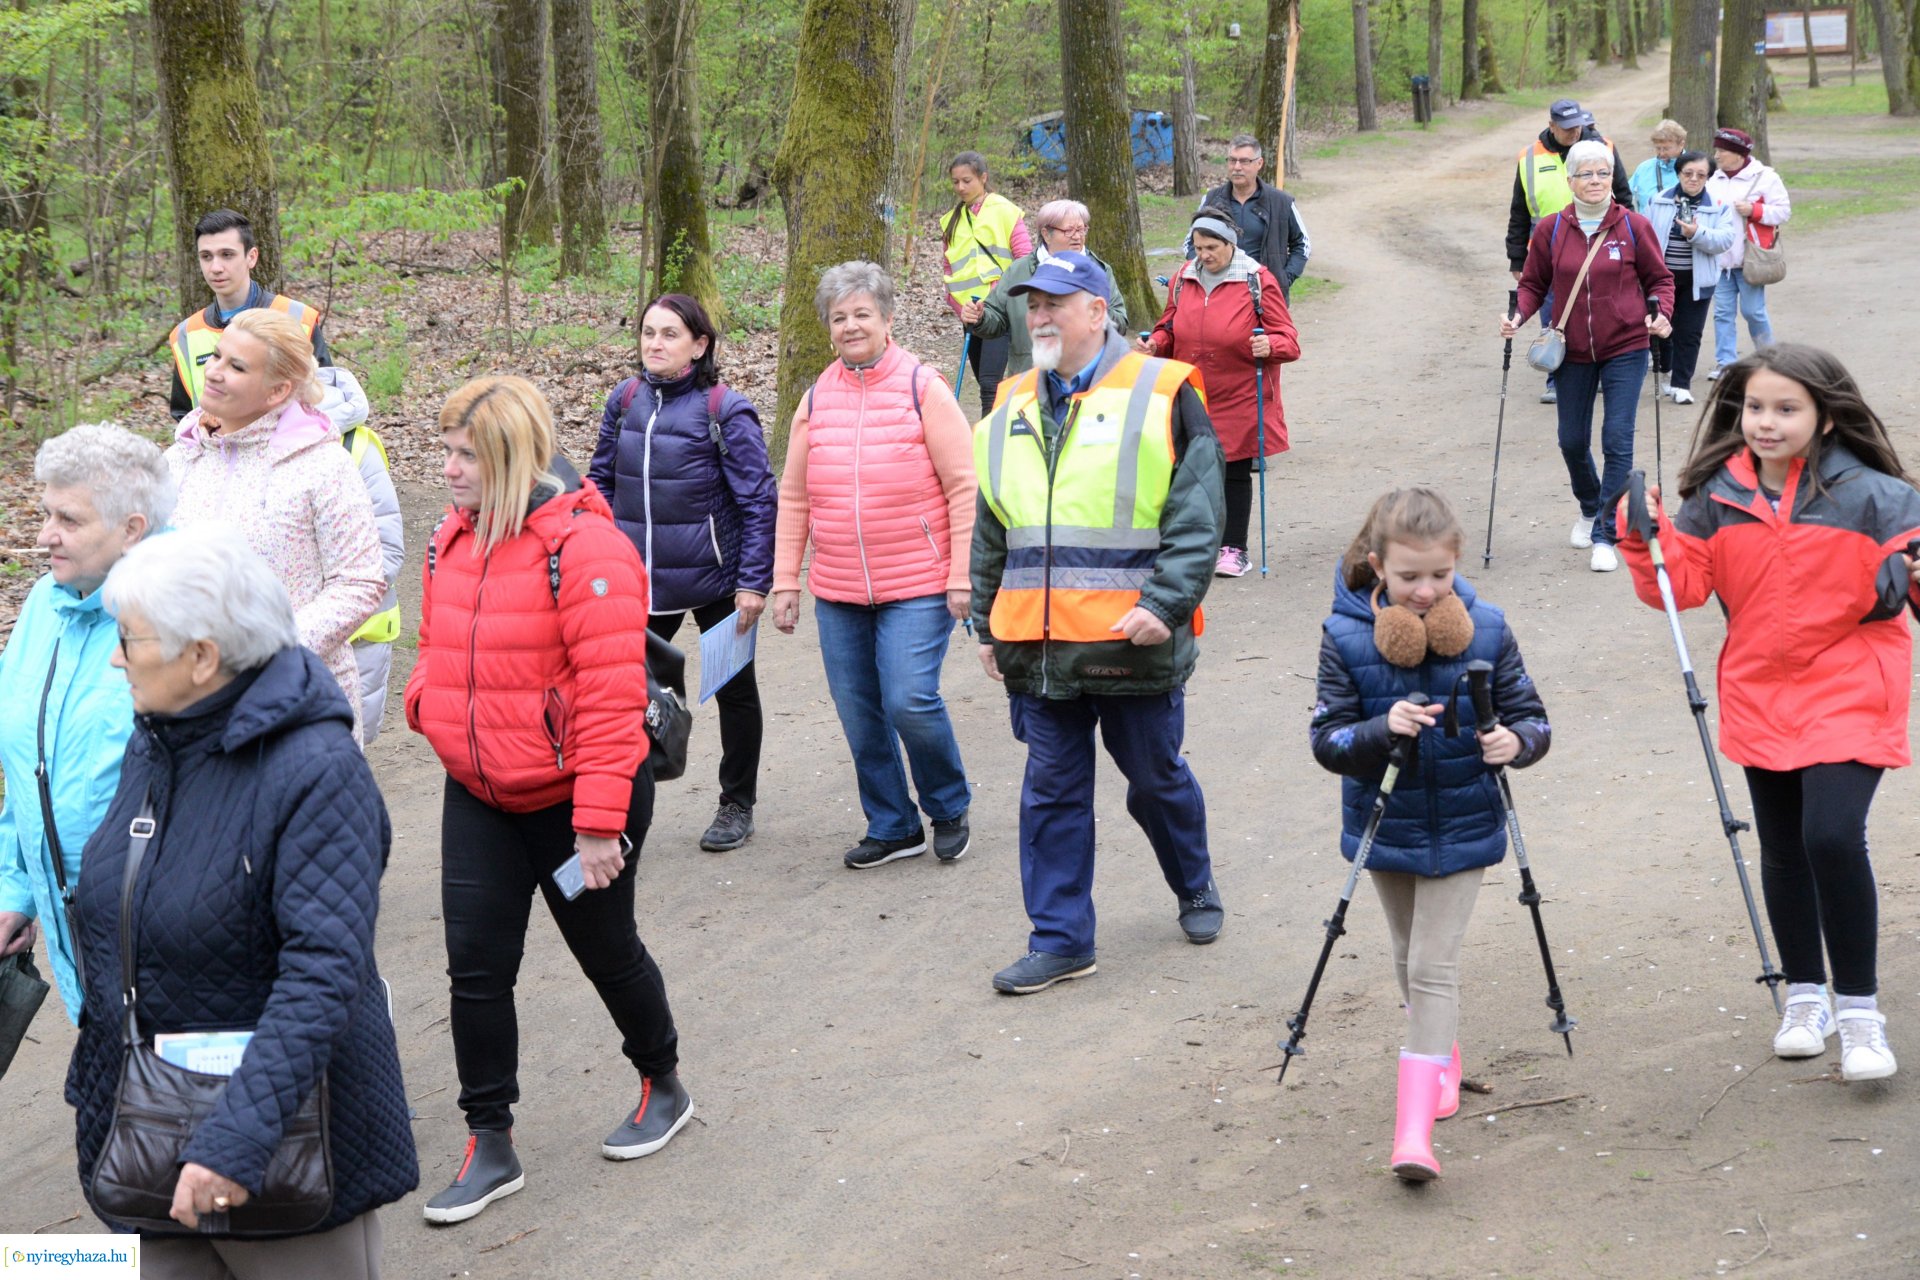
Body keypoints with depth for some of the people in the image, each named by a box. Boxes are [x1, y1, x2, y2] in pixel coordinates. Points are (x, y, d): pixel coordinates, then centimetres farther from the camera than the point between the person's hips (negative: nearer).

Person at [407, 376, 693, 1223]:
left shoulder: (583, 544, -21)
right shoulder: (454, 538, 3)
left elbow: (610, 693, -23)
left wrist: (600, 821, -23)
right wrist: (428, 701, 0)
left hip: (573, 797, -6)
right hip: (479, 800, 6)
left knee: (605, 951, 12)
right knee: (476, 966, 2)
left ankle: (663, 1088, 38)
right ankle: (491, 1146, 14)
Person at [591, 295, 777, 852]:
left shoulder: (725, 410, -12)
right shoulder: (625, 400, 2)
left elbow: (759, 501, -10)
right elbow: (601, 482, 12)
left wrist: (754, 581, -14)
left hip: (713, 577, -3)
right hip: (640, 580, 4)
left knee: (734, 691, 13)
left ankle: (737, 806, 29)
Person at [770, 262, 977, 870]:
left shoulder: (922, 387, -4)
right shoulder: (816, 398, 8)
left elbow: (963, 488, -5)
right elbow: (793, 497, 13)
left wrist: (962, 576, -9)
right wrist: (785, 580, 8)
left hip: (916, 585, -4)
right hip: (836, 590, 5)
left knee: (910, 701, -13)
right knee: (859, 712, 7)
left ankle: (949, 809, 13)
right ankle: (892, 826, 23)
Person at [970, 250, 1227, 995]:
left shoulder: (1162, 394, -5)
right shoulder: (1012, 410, 12)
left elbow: (1197, 520, -9)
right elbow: (990, 535, 19)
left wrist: (1164, 604, -18)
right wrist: (988, 626, 16)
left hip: (1132, 642, -4)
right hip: (1038, 645, 4)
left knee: (1156, 779, 11)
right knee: (1052, 789, 6)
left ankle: (1195, 888, 37)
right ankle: (1060, 940, 14)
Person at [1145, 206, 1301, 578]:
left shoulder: (1257, 281, -7)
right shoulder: (1183, 279, 6)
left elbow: (1287, 338, -6)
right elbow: (1169, 329, 18)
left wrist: (1270, 346, -27)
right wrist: (1156, 344, -3)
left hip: (1239, 402, -3)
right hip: (1191, 400, 3)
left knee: (1236, 474, 5)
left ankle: (1234, 548, 15)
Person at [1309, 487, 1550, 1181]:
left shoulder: (1485, 631, -11)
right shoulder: (1346, 637, -13)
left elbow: (1531, 716, -4)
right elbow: (1327, 739, -12)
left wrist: (1517, 741, -26)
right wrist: (1381, 729, -31)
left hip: (1460, 829, -2)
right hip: (1385, 828, 2)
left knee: (1434, 965, -8)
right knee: (1408, 958, 19)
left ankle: (1415, 1127, -10)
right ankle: (1442, 1056, 45)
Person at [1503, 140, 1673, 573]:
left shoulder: (1633, 226, -4)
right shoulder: (1551, 230, -1)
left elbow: (1659, 278, 5)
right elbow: (1535, 284, 8)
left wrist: (1661, 314, -13)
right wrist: (1519, 316, -10)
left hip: (1625, 347, -2)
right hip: (1573, 351, 2)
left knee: (1617, 440, -10)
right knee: (1572, 441, 12)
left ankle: (1605, 535, -6)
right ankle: (1589, 509, 41)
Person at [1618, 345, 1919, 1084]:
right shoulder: (1718, 495, -2)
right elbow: (1684, 584, -1)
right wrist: (1650, 539, -18)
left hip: (1847, 692, -4)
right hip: (1762, 697, 4)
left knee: (1832, 836, -18)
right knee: (1783, 849, 14)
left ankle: (1858, 1007, -3)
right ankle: (1805, 995, 32)